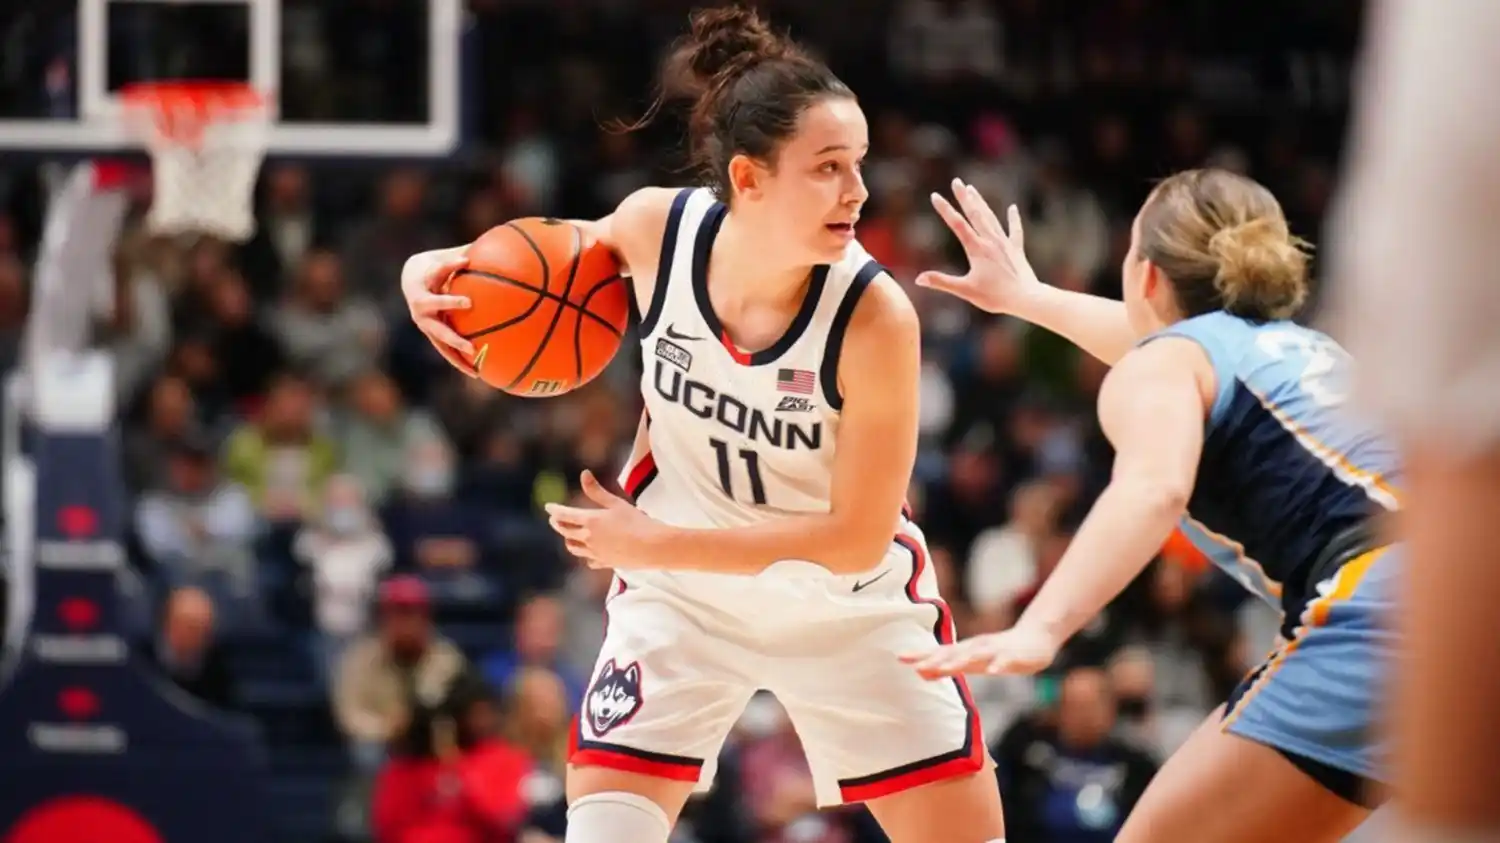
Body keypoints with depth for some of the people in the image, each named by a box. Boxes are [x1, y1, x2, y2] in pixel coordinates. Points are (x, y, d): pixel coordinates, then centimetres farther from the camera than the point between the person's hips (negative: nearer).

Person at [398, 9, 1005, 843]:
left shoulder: (875, 315, -31)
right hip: (683, 594, 2)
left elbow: (856, 539, -25)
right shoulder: (658, 228, -21)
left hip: (852, 609, -2)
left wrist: (655, 544, -24)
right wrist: (437, 271, -17)